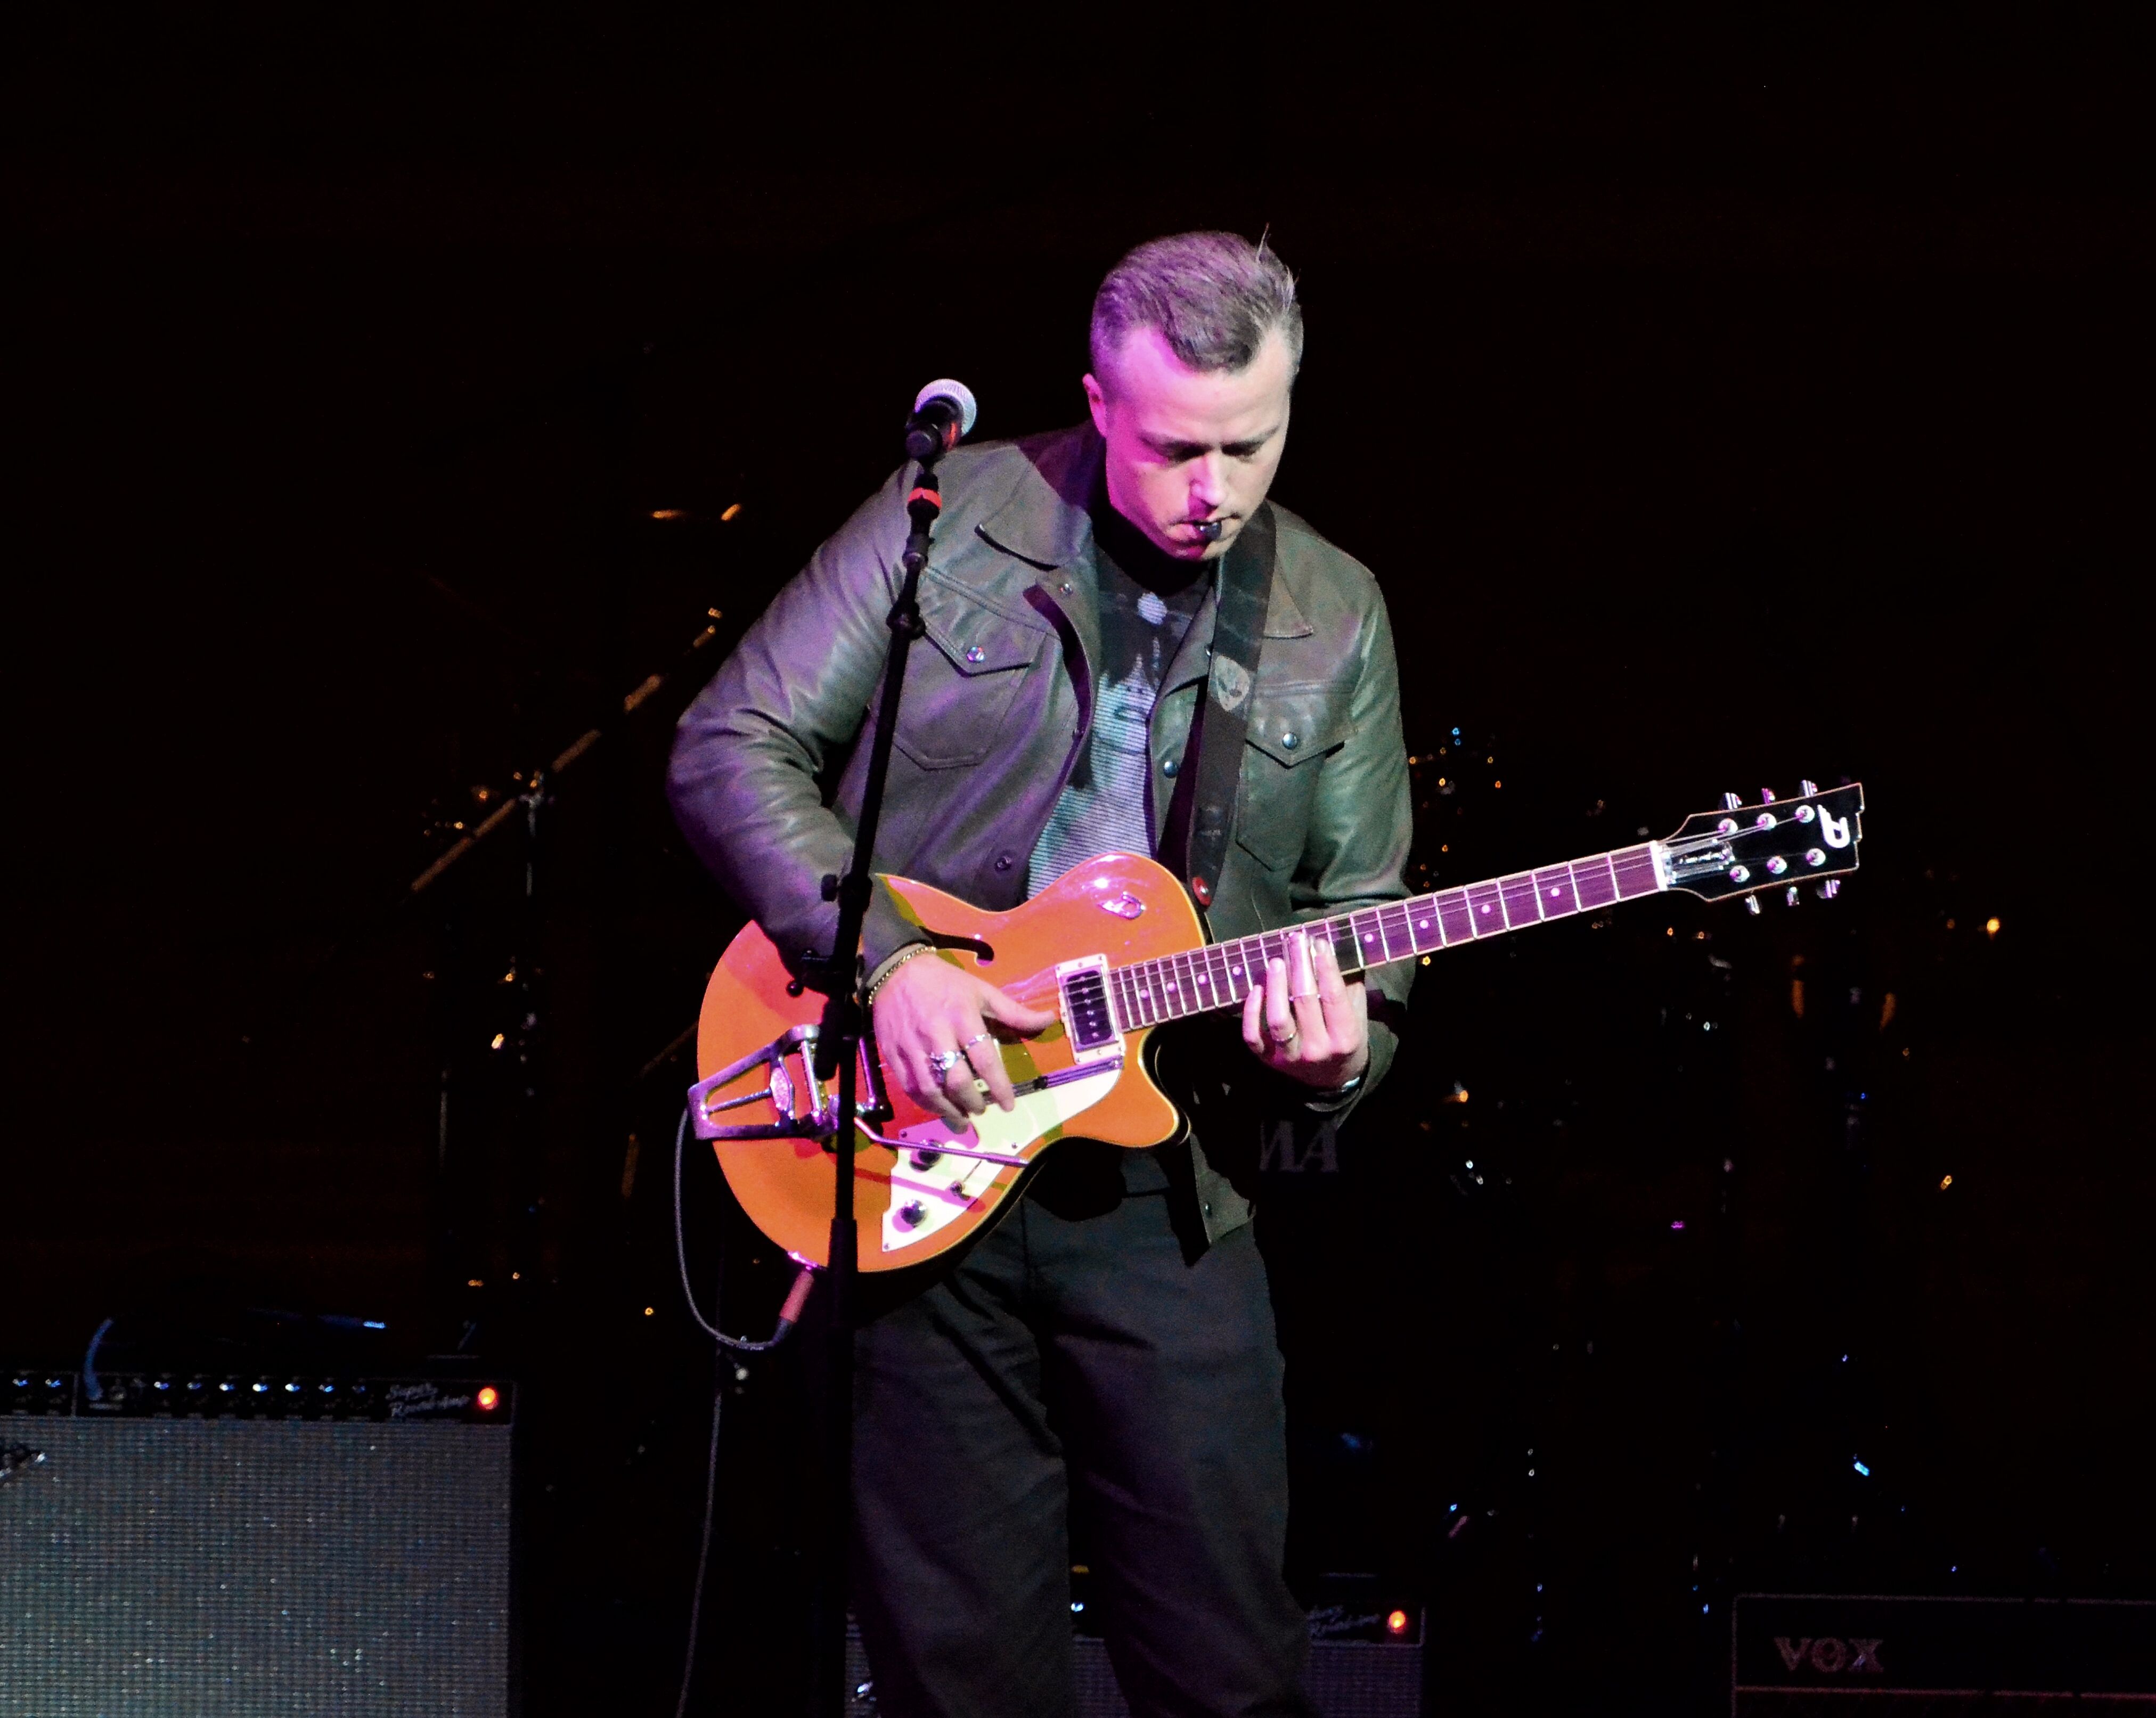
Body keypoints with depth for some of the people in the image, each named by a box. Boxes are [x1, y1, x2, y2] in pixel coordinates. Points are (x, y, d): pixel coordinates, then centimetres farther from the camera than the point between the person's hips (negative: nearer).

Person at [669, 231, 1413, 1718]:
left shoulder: (1336, 620, 7)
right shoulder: (947, 522, -2)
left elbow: (1357, 913, 11)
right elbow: (732, 751, -3)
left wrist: (1338, 1048, -11)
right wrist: (886, 957, -14)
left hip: (1168, 1201, 2)